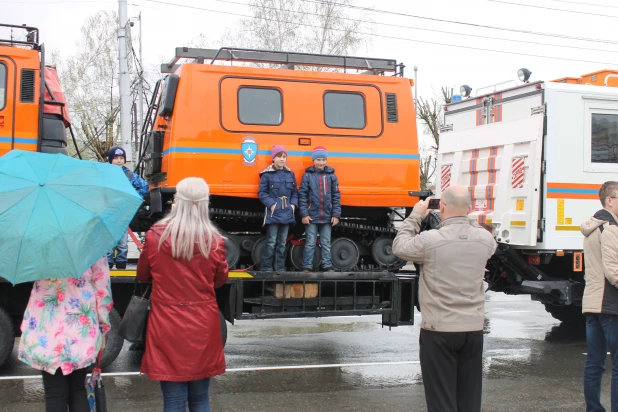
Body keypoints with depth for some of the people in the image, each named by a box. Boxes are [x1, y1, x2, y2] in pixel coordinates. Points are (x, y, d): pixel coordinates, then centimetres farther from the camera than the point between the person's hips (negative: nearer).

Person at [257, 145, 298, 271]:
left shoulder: (290, 174, 11)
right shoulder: (267, 174, -5)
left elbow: (295, 192, 15)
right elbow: (262, 193, -5)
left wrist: (293, 204, 0)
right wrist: (271, 204, -16)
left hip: (287, 213, 5)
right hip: (273, 213, -5)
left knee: (282, 242, 11)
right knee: (271, 242, -5)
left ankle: (280, 267, 17)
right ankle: (266, 267, 3)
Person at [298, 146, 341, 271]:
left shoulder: (331, 175, 5)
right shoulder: (308, 175, -1)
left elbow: (336, 196, 6)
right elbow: (302, 195, -2)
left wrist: (336, 215, 0)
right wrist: (304, 214, -9)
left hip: (327, 217, 2)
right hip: (312, 216, -2)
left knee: (326, 243, 9)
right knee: (310, 243, 2)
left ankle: (328, 266, 15)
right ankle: (307, 267, 7)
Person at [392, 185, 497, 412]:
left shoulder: (430, 239, -16)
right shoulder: (485, 238, -2)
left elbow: (400, 247, 3)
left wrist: (416, 215, 11)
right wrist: (464, 218, 21)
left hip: (439, 330, -4)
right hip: (473, 329, 4)